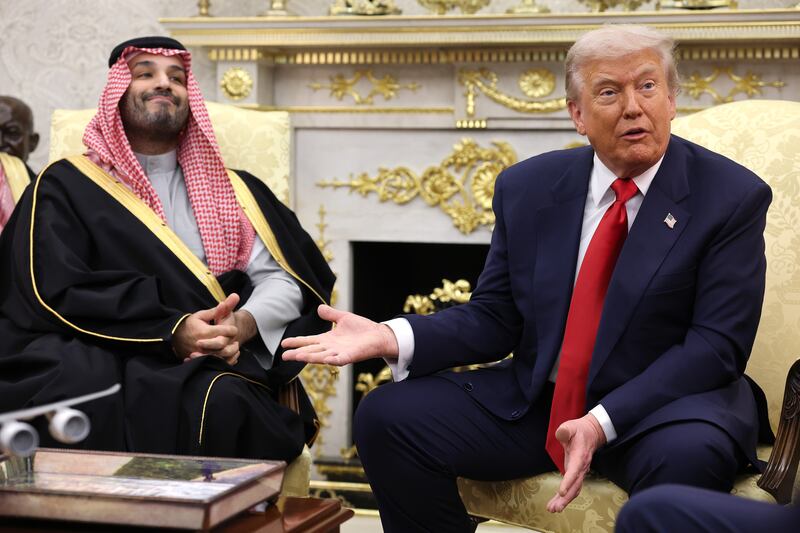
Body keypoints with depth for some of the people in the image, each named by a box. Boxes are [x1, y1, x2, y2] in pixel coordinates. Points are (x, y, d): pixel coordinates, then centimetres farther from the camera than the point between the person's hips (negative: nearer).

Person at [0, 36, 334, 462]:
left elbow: (284, 281, 11)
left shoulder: (231, 190, 20)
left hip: (217, 369, 2)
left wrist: (244, 325, -13)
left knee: (222, 402, -35)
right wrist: (170, 331, -17)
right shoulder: (68, 186, 10)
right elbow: (55, 292, -4)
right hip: (101, 362, -1)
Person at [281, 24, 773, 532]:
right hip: (535, 400, 4)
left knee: (688, 455, -38)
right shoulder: (528, 187, 4)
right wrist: (392, 337, -13)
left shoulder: (733, 196, -7)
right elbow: (494, 319, 7)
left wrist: (603, 423, -26)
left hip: (666, 401, -4)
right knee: (386, 417, -10)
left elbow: (717, 342, -13)